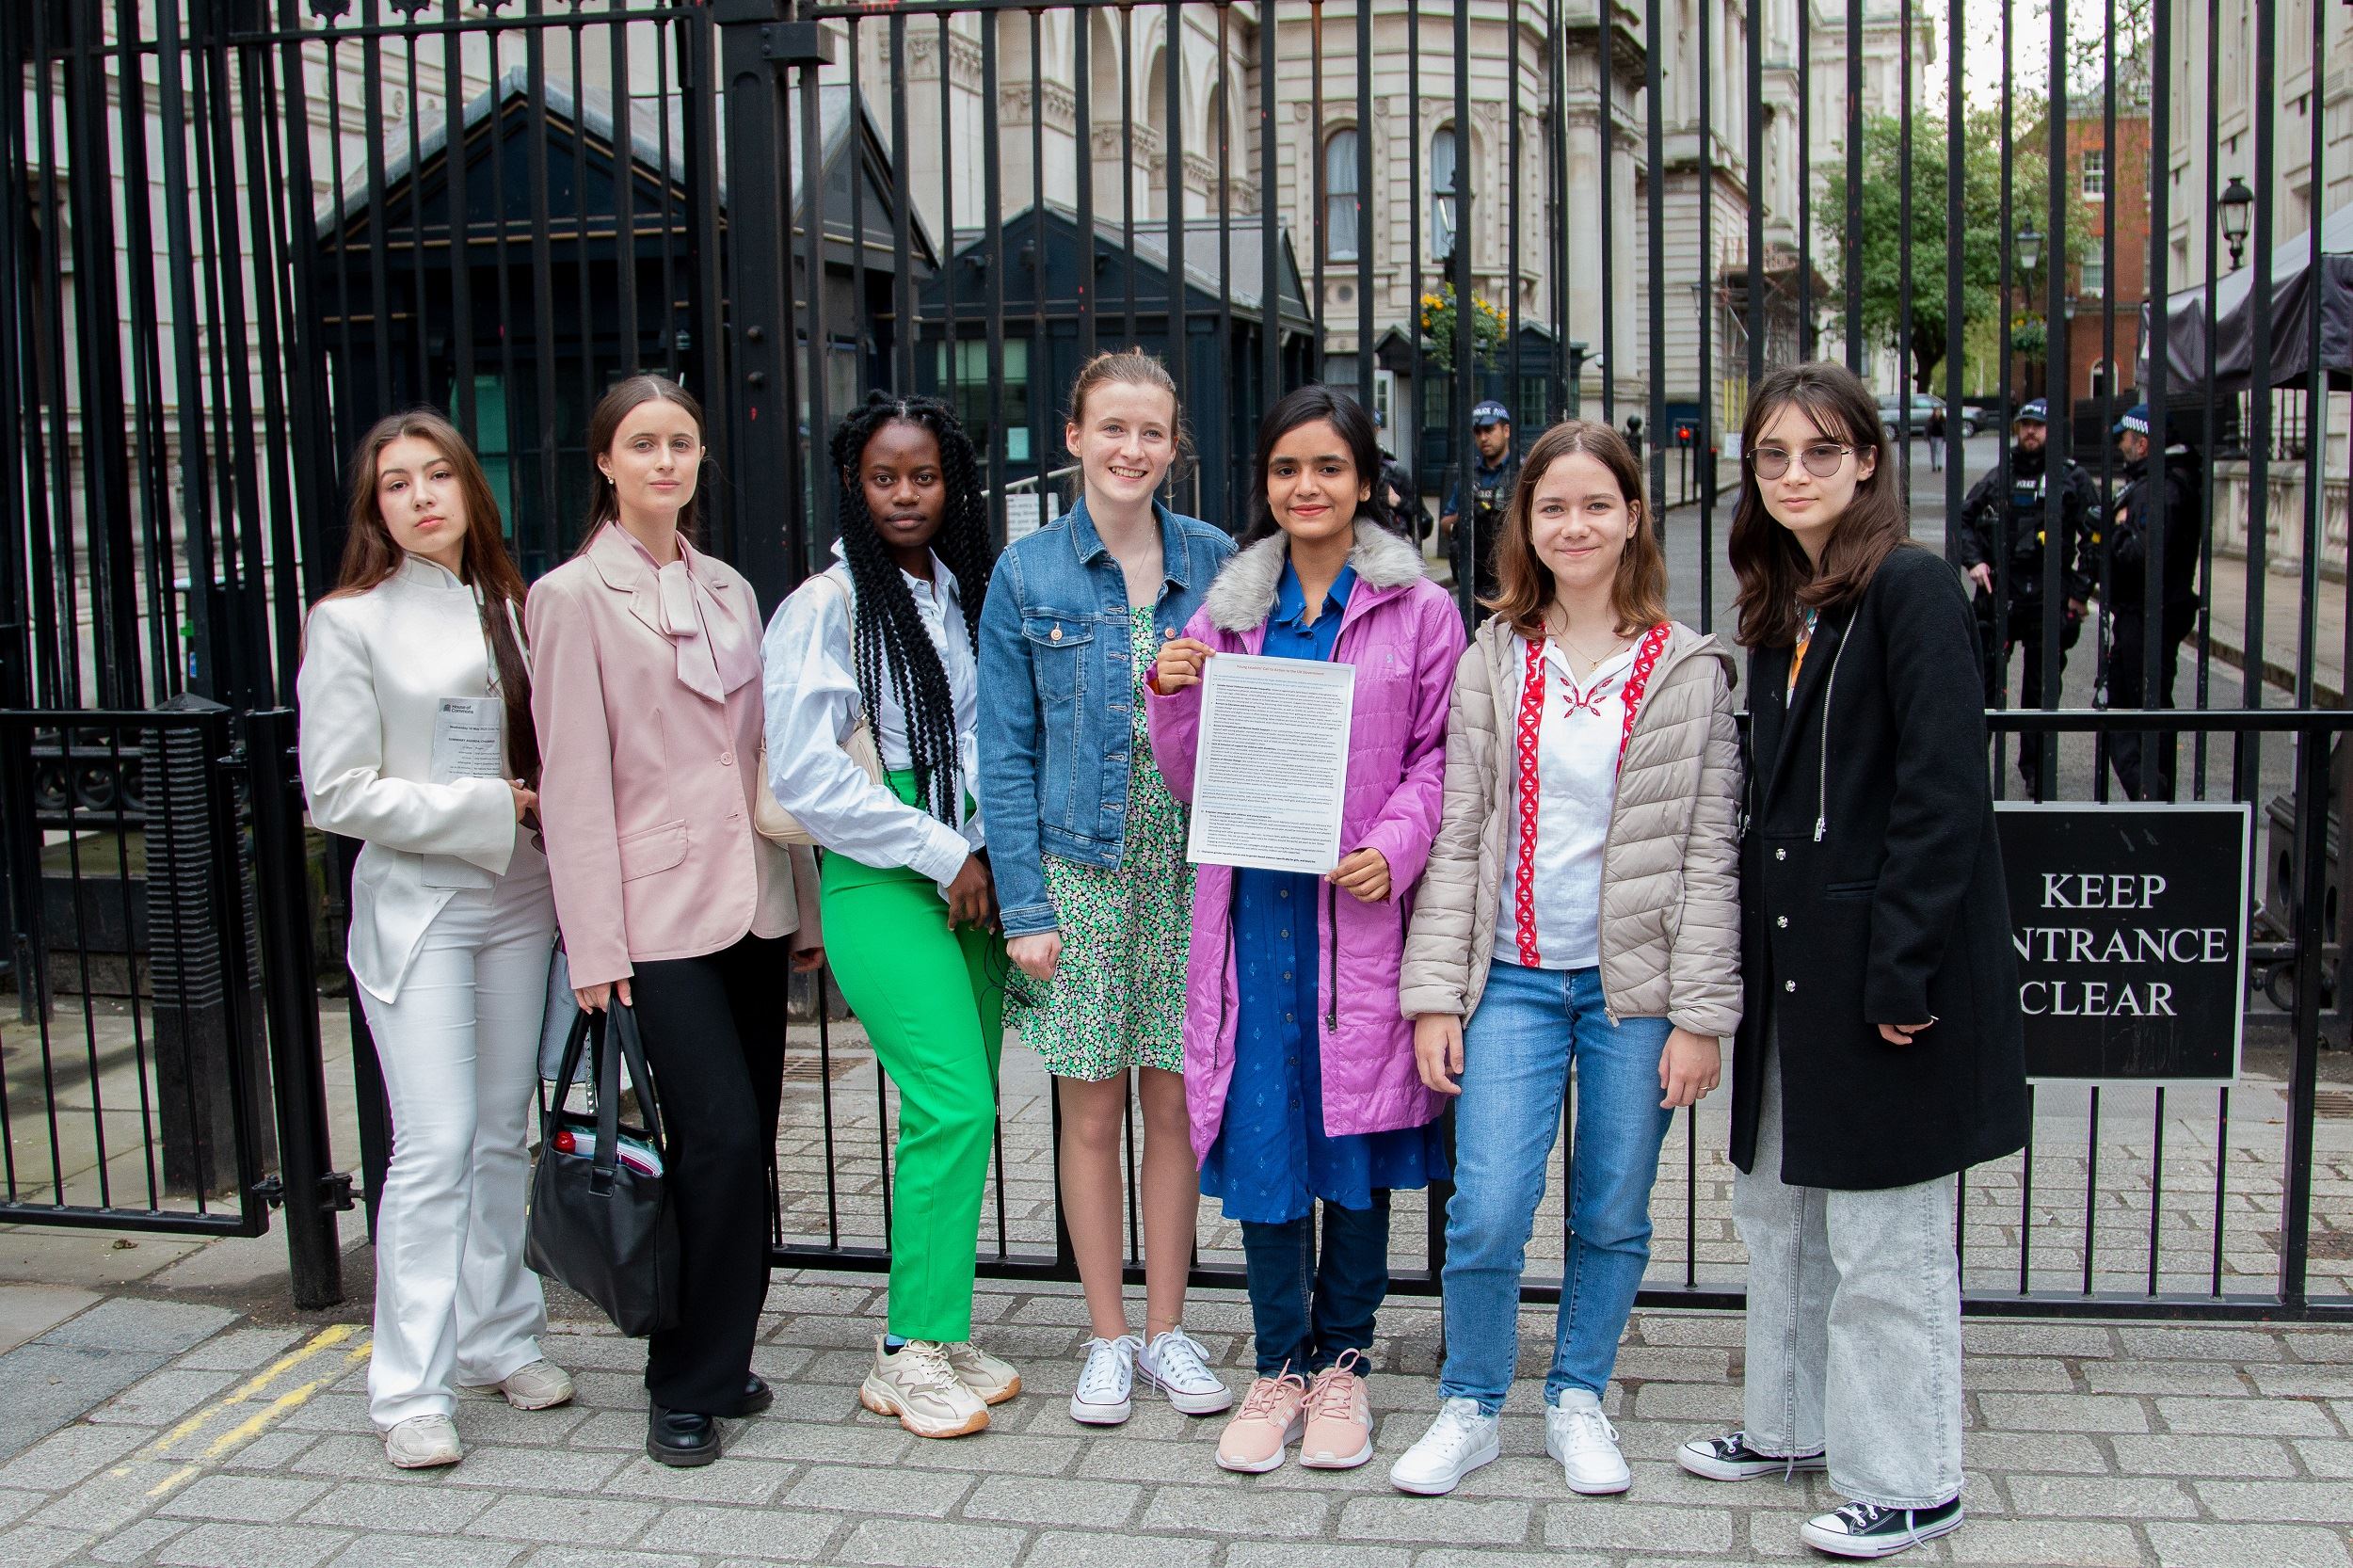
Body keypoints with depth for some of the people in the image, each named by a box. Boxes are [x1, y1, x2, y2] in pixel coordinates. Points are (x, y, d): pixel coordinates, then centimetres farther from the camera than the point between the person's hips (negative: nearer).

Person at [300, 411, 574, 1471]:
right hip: (415, 906, -5)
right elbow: (336, 794, -8)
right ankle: (412, 1391, 0)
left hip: (516, 900, 5)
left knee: (503, 1133, 11)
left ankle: (498, 1339, 24)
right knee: (435, 1145, -8)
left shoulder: (509, 611, 11)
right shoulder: (350, 625, -4)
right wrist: (479, 808, -12)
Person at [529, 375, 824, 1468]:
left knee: (744, 1144, 8)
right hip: (657, 912, -6)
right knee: (721, 1139, -11)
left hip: (748, 901, 6)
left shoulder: (728, 589, 14)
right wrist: (595, 944, -11)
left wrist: (803, 904, 14)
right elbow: (574, 780, -7)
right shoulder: (573, 596, -3)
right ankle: (688, 1389, 5)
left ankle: (714, 1360, 23)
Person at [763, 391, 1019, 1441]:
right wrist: (944, 852, -10)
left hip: (970, 876, 6)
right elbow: (804, 773, -12)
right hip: (880, 882, -6)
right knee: (954, 1105, -14)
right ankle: (909, 1355, -2)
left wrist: (991, 854, 7)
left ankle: (935, 1338, 17)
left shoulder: (966, 592, 14)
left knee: (960, 1110, 5)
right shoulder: (826, 607, -5)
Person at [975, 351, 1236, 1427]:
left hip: (1192, 864, 1)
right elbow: (1007, 754, -1)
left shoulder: (1217, 564, 4)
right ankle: (1109, 1337, 21)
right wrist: (1024, 906, -6)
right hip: (1079, 866, -1)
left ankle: (1167, 1330, 22)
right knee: (1091, 1109, 6)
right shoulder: (1029, 574, 0)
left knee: (1175, 1101, 7)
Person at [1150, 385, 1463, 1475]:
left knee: (1357, 1145, 6)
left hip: (1362, 913, -2)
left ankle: (1341, 1363, 23)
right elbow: (1197, 781, 13)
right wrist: (1174, 699, -6)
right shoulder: (1229, 610, 10)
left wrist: (1396, 846, -15)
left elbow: (1441, 757, 2)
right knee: (1260, 1134, 4)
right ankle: (1280, 1367, 20)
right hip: (1257, 907, 2)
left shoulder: (1418, 611, 2)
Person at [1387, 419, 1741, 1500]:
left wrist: (1702, 1013, -6)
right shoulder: (1490, 664, 4)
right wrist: (1435, 994, -1)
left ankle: (1578, 1401, 30)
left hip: (1636, 984, 0)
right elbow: (1457, 837, 4)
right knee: (1485, 1216, -4)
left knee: (1612, 1217, 9)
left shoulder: (1690, 672, 0)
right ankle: (1471, 1408, 18)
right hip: (1514, 976, 1)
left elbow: (1709, 854, -1)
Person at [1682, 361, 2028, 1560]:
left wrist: (1902, 969, -21)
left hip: (1885, 964, -8)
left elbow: (1942, 791, -18)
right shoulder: (1781, 607, 12)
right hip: (1792, 958, 9)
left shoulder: (1910, 588, -13)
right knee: (1779, 1208, 19)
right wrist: (1750, 949, 9)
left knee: (1883, 1238, 2)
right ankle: (1791, 1424, 35)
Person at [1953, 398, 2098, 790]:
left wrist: (2081, 590, -5)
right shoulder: (2000, 475, 10)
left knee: (2040, 686, 5)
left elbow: (2095, 535, 0)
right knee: (1983, 677, -2)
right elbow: (1964, 517, 17)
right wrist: (1973, 560, 2)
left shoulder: (2073, 479, 2)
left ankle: (2035, 768, 14)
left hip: (2047, 598, -2)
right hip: (1997, 592, 2)